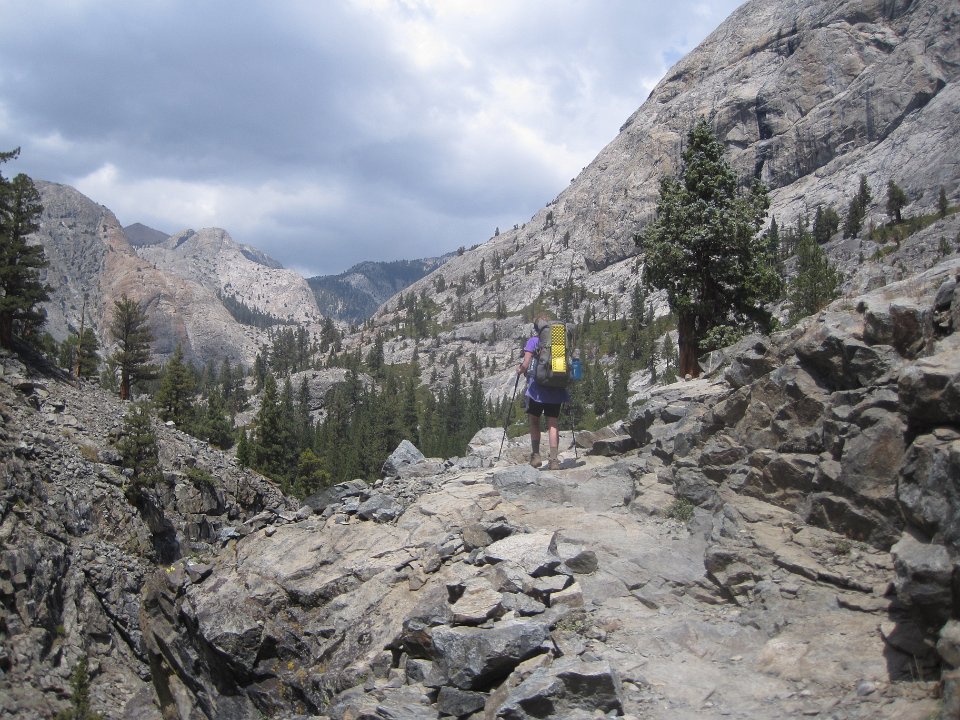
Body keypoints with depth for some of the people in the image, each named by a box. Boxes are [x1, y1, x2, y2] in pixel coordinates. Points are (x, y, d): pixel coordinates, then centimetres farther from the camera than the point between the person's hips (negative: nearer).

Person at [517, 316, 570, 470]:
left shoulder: (533, 341, 0)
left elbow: (525, 365, -8)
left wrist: (519, 370, 13)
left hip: (537, 389, -3)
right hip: (557, 389, 3)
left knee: (534, 421, 13)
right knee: (553, 423, 3)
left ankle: (535, 455, 6)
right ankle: (554, 459, -6)